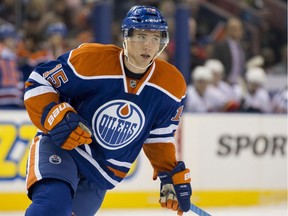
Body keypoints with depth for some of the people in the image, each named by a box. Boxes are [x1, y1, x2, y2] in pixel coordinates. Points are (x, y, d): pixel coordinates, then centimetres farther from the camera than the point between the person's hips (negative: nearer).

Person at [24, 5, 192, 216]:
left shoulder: (171, 86, -6)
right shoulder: (90, 59, -20)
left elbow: (159, 136, 10)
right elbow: (38, 82, -12)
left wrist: (171, 175, 2)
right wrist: (55, 117, -28)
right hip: (59, 147, -5)